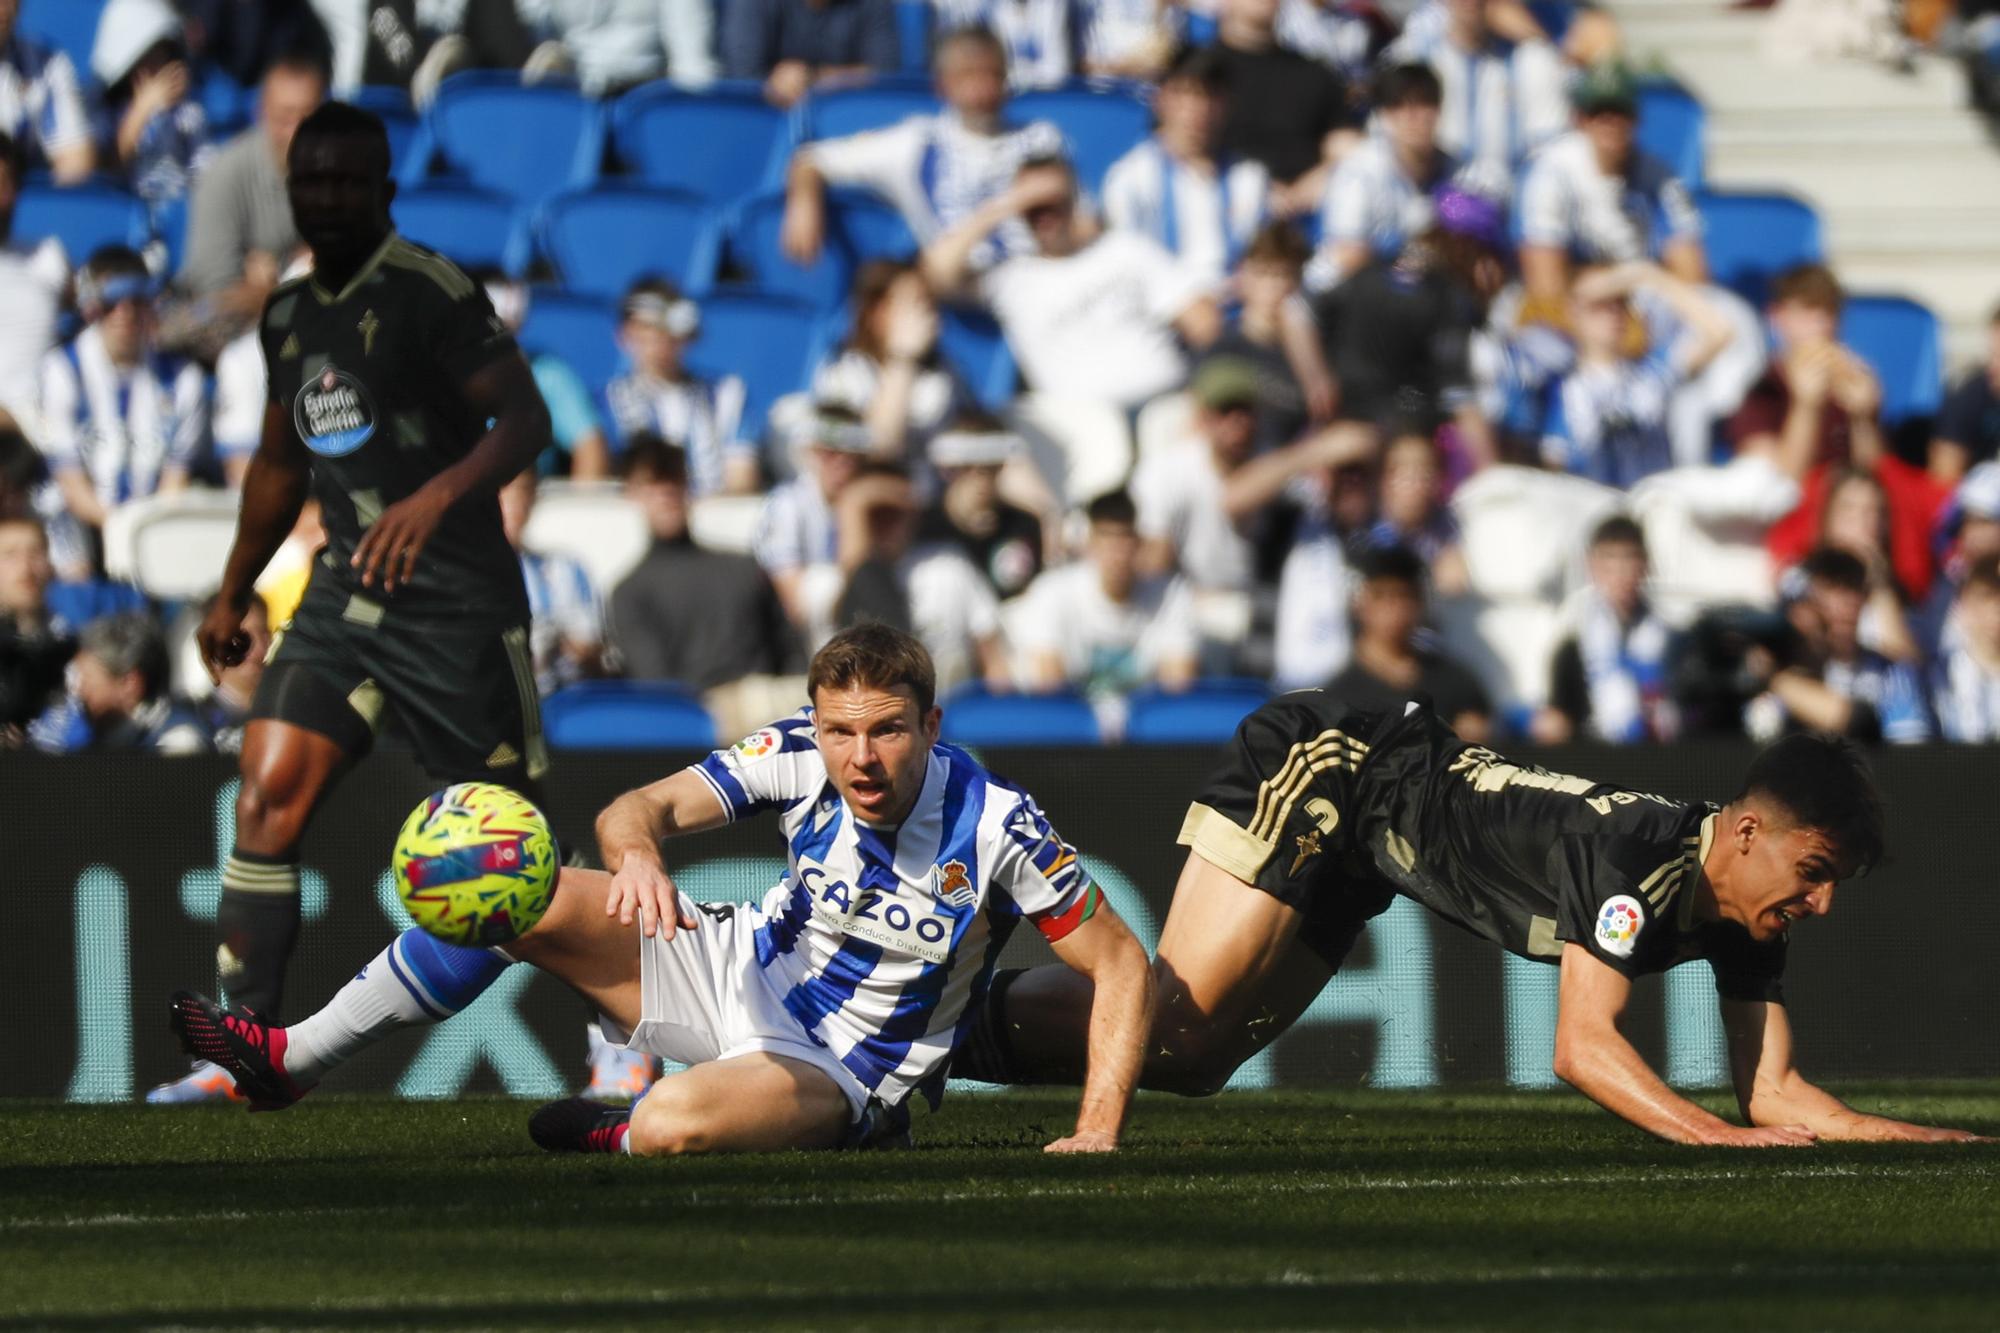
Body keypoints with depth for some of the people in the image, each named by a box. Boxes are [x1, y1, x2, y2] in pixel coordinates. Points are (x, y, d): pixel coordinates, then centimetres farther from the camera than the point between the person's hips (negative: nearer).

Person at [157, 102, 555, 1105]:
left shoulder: (429, 292, -12)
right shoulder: (289, 315, 12)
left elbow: (527, 419, -20)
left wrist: (437, 496, -36)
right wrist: (232, 594, 28)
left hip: (456, 600, -6)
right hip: (345, 594, 6)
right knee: (266, 796, -11)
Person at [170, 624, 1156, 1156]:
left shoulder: (996, 828, -24)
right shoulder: (796, 758, -13)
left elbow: (1122, 966, -18)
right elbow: (645, 807, -15)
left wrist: (1099, 1132, -27)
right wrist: (637, 849, -41)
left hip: (841, 1073, -5)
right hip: (745, 968, 5)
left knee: (675, 1123, -39)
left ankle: (615, 1138, -1)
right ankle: (290, 1060, 7)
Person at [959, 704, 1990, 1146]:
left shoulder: (1747, 922, -7)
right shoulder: (1642, 860, -33)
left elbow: (1772, 1091, -2)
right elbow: (1582, 1047, -40)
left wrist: (1920, 1140, -15)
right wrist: (1722, 1140, -49)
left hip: (1362, 846, 8)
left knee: (1190, 1065, 9)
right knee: (1167, 1025, -20)